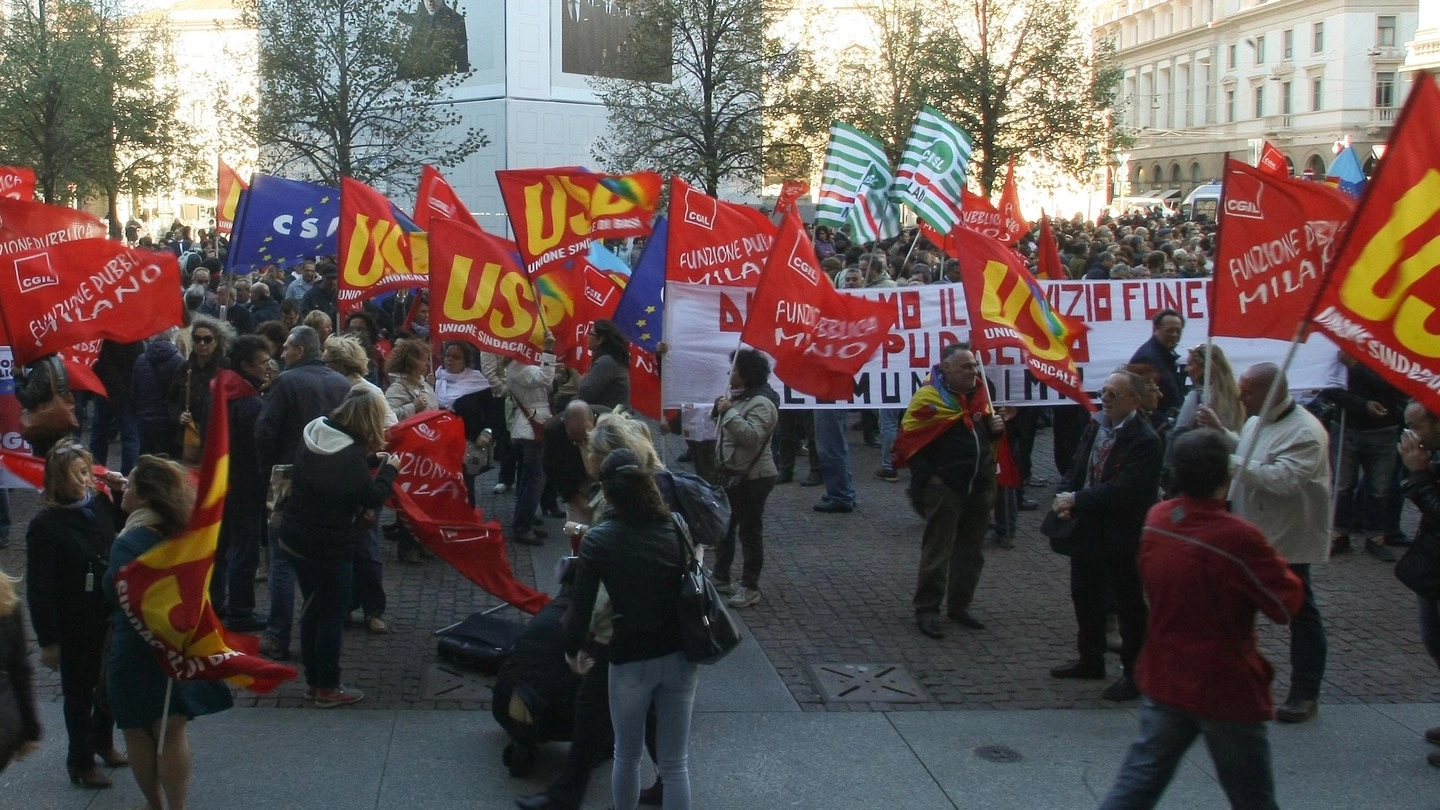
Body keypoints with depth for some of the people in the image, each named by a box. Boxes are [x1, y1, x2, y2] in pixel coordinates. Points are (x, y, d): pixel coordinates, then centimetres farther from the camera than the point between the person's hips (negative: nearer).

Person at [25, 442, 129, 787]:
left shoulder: (100, 505, -3)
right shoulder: (46, 525, -18)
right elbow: (39, 589, -16)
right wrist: (48, 640, -15)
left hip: (110, 617, 5)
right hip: (75, 626, -5)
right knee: (80, 693, 11)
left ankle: (104, 742, 45)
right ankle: (81, 762, 29)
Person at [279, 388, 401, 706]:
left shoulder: (315, 439, 1)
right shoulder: (350, 456, -23)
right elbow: (372, 497, -13)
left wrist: (370, 459, 12)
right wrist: (390, 469, 1)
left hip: (295, 540, 8)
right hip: (329, 548, -8)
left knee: (314, 609, 19)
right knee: (333, 615, 6)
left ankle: (313, 680, 29)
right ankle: (327, 688, 14)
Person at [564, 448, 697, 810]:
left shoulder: (598, 541, -12)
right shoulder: (676, 528, -3)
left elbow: (581, 608, -10)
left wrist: (573, 650, 7)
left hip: (631, 661, -2)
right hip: (680, 657, 3)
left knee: (627, 756, 20)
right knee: (675, 764, 11)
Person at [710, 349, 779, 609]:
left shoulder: (761, 403, -20)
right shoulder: (739, 397, 11)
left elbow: (752, 436, -33)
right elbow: (725, 430, 18)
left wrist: (729, 411, -29)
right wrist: (719, 410, 0)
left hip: (752, 478, -10)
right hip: (731, 473, 10)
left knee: (749, 532, -2)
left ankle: (750, 588, 5)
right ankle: (721, 577, 31)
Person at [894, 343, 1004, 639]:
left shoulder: (978, 393, 9)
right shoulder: (928, 398, -12)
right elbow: (909, 443, -12)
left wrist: (995, 427, 1)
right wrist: (927, 478, -16)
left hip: (979, 489, 7)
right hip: (945, 489, -7)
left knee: (971, 552, 13)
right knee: (937, 553, -2)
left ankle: (960, 606, 25)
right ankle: (926, 611, 6)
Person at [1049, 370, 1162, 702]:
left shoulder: (1144, 440, -19)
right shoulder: (1096, 425, 5)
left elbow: (1124, 489, -26)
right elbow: (1076, 467, 10)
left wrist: (1077, 499, -22)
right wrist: (1066, 498, -8)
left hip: (1120, 537, -8)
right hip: (1087, 530, 8)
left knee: (1128, 605, 5)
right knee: (1084, 596, 19)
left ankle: (1133, 674, 17)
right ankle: (1090, 660, 36)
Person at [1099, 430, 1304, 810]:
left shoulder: (1155, 520, -4)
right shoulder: (1239, 539, -24)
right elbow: (1289, 603, -12)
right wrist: (1274, 563, 2)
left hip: (1164, 681, 6)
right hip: (1225, 692, -5)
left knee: (1139, 779, 13)